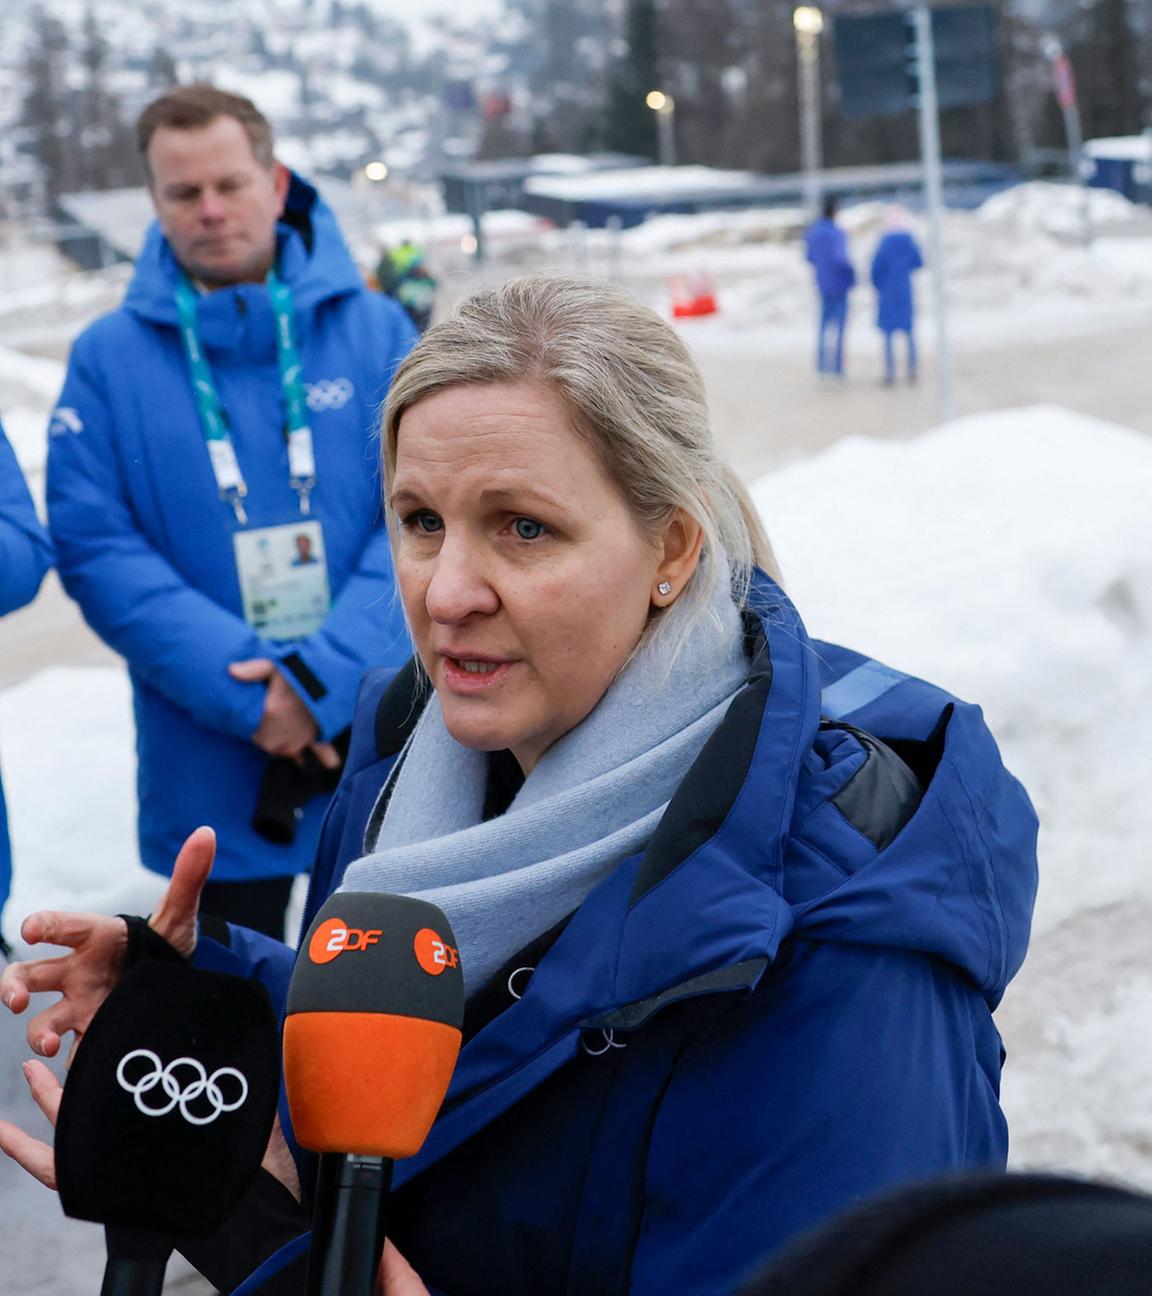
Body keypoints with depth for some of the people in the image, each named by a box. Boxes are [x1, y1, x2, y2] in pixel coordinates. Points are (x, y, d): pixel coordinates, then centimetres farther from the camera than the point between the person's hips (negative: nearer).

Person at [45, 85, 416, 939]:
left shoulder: (375, 331, -2)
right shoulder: (109, 359, -1)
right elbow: (96, 547, -8)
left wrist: (327, 674, -21)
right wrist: (243, 687, -19)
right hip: (212, 771, 0)